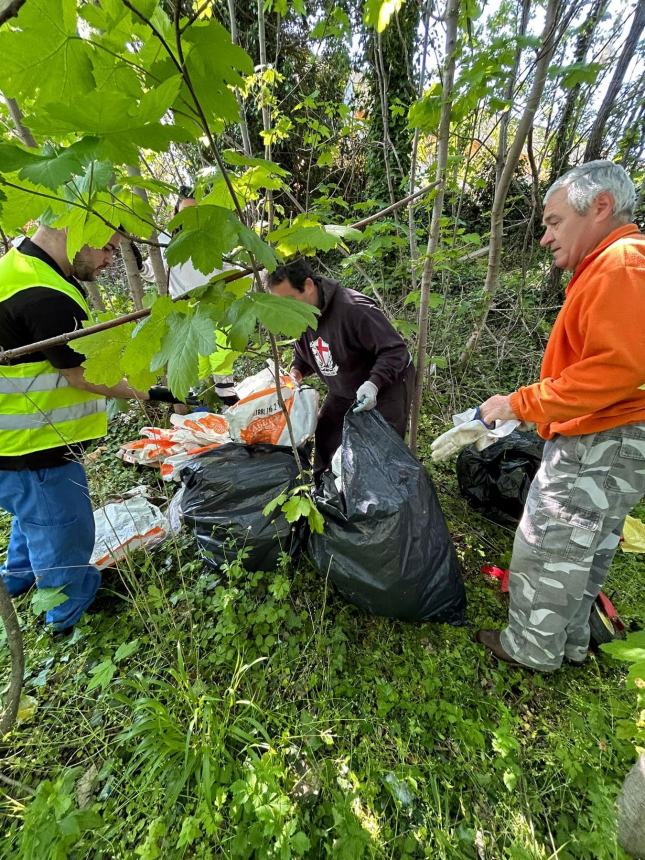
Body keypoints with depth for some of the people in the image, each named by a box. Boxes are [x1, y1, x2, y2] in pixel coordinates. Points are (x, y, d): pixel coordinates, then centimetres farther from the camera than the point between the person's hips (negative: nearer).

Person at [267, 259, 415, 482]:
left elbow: (395, 350, -28)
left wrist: (374, 383, -42)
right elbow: (303, 353, 12)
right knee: (326, 437, 7)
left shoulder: (354, 309, -31)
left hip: (386, 386, -7)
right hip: (344, 391, 7)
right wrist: (297, 370, -9)